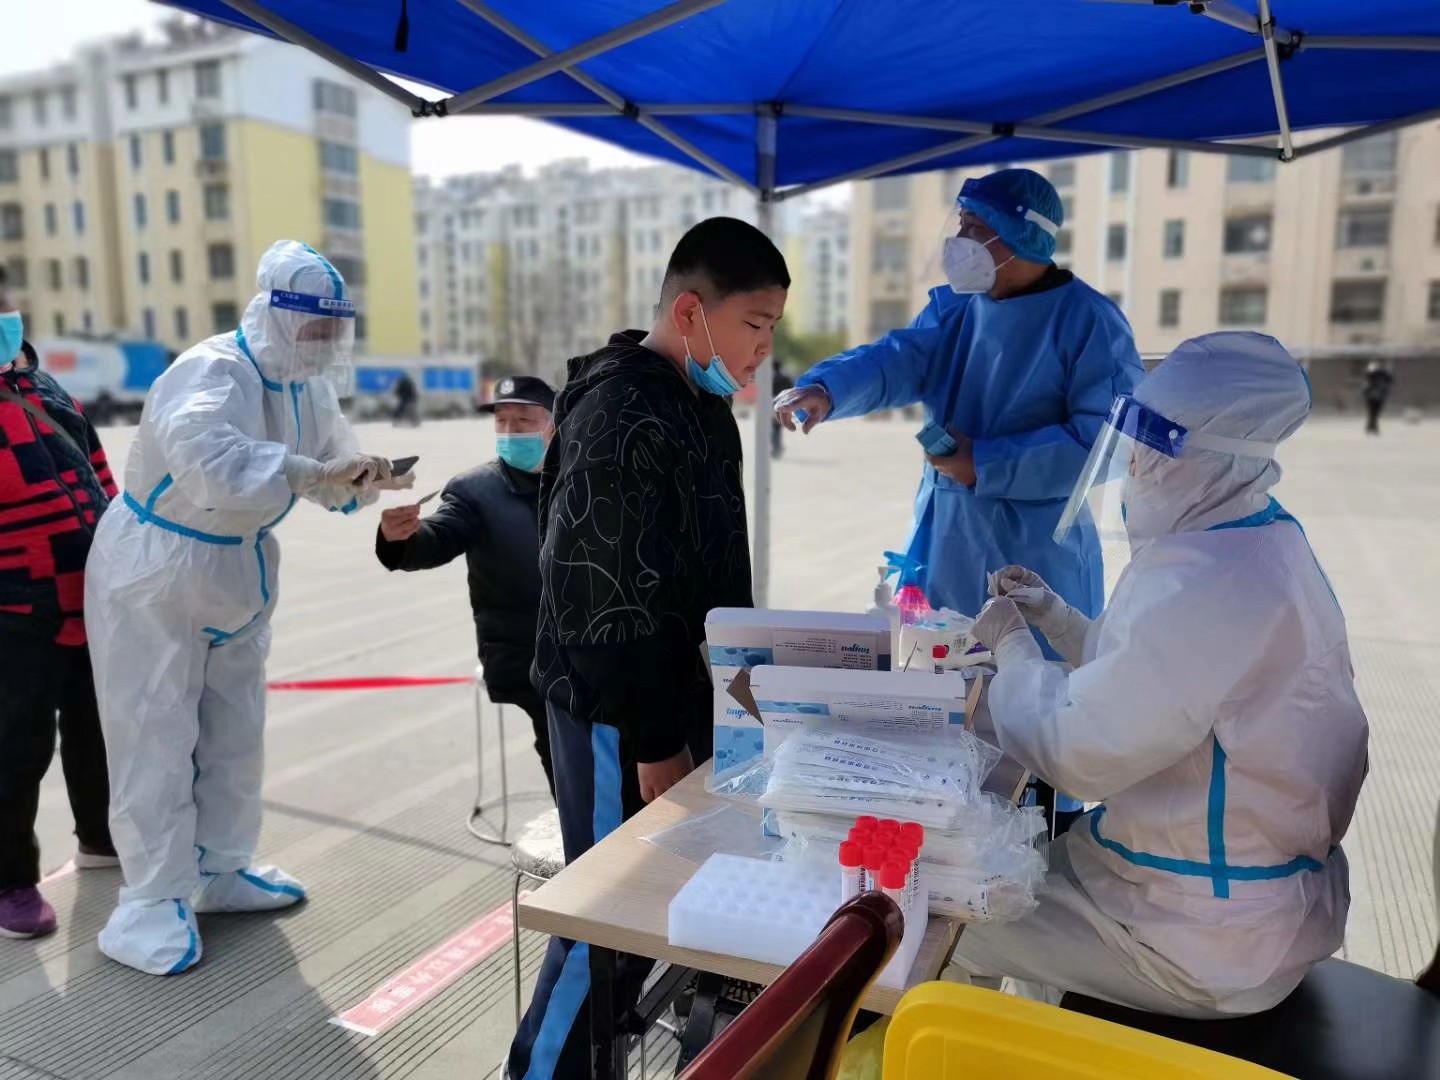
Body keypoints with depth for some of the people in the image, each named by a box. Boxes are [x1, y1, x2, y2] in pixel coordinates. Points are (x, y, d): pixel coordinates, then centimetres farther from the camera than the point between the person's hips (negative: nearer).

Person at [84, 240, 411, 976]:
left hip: (237, 576, 8)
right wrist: (312, 473, -48)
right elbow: (209, 464, -45)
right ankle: (150, 904, 12)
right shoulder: (208, 374, -27)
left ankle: (219, 871, 31)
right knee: (157, 738, -1)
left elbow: (331, 463, 4)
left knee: (234, 731, 15)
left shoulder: (305, 387, -2)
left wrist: (366, 477, -18)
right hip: (155, 576, -8)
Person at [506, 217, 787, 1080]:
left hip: (675, 687, 9)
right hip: (617, 709, -9)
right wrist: (653, 738, -18)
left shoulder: (702, 404, 9)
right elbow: (612, 598, -22)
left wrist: (714, 694, 18)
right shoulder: (621, 419, -21)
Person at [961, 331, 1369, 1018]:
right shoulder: (1256, 542, 3)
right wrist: (1054, 617, 3)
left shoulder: (1213, 582, -31)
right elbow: (1145, 676, 14)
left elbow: (1078, 753, -28)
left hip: (1212, 939, -9)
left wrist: (1012, 644, -12)